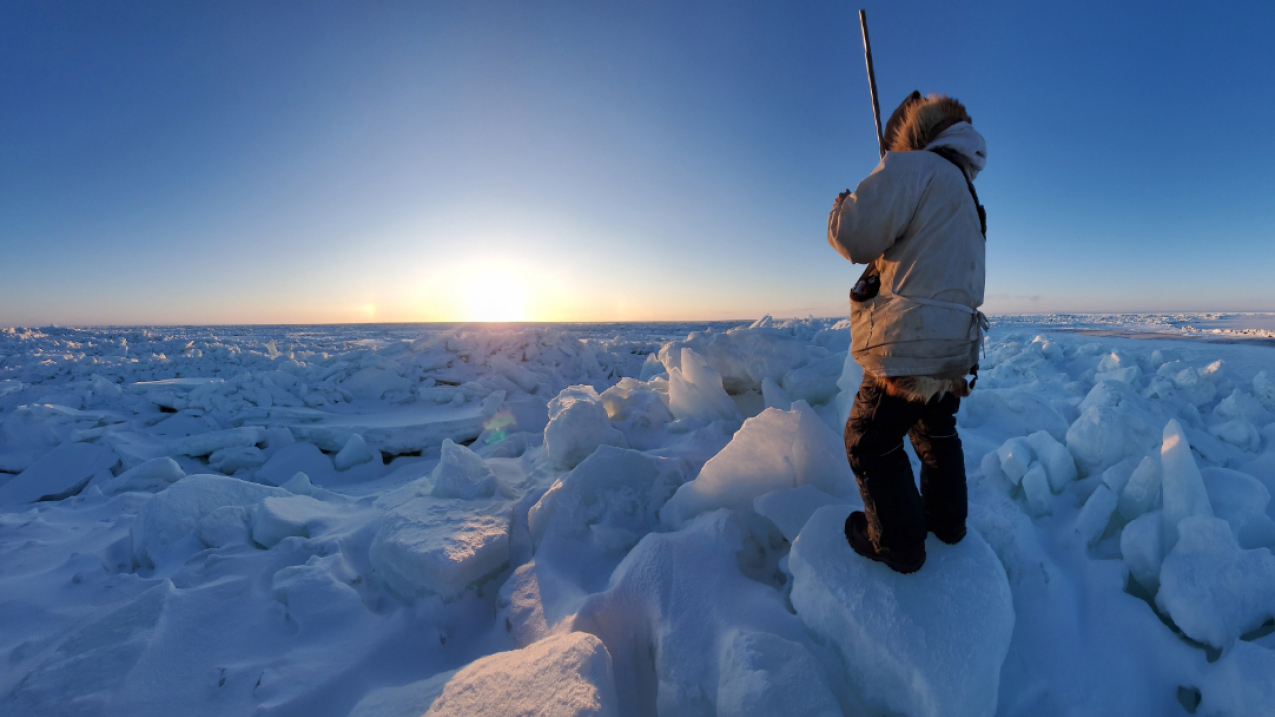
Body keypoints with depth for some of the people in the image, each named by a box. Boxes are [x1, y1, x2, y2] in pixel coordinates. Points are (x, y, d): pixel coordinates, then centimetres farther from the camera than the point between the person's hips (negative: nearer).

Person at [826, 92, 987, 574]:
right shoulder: (966, 195, 22)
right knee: (936, 432, 25)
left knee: (871, 443, 3)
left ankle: (899, 545, 14)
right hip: (955, 346, 10)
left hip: (909, 346, -10)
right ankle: (947, 521, 39)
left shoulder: (912, 166, -8)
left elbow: (851, 235, -17)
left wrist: (845, 203, 4)